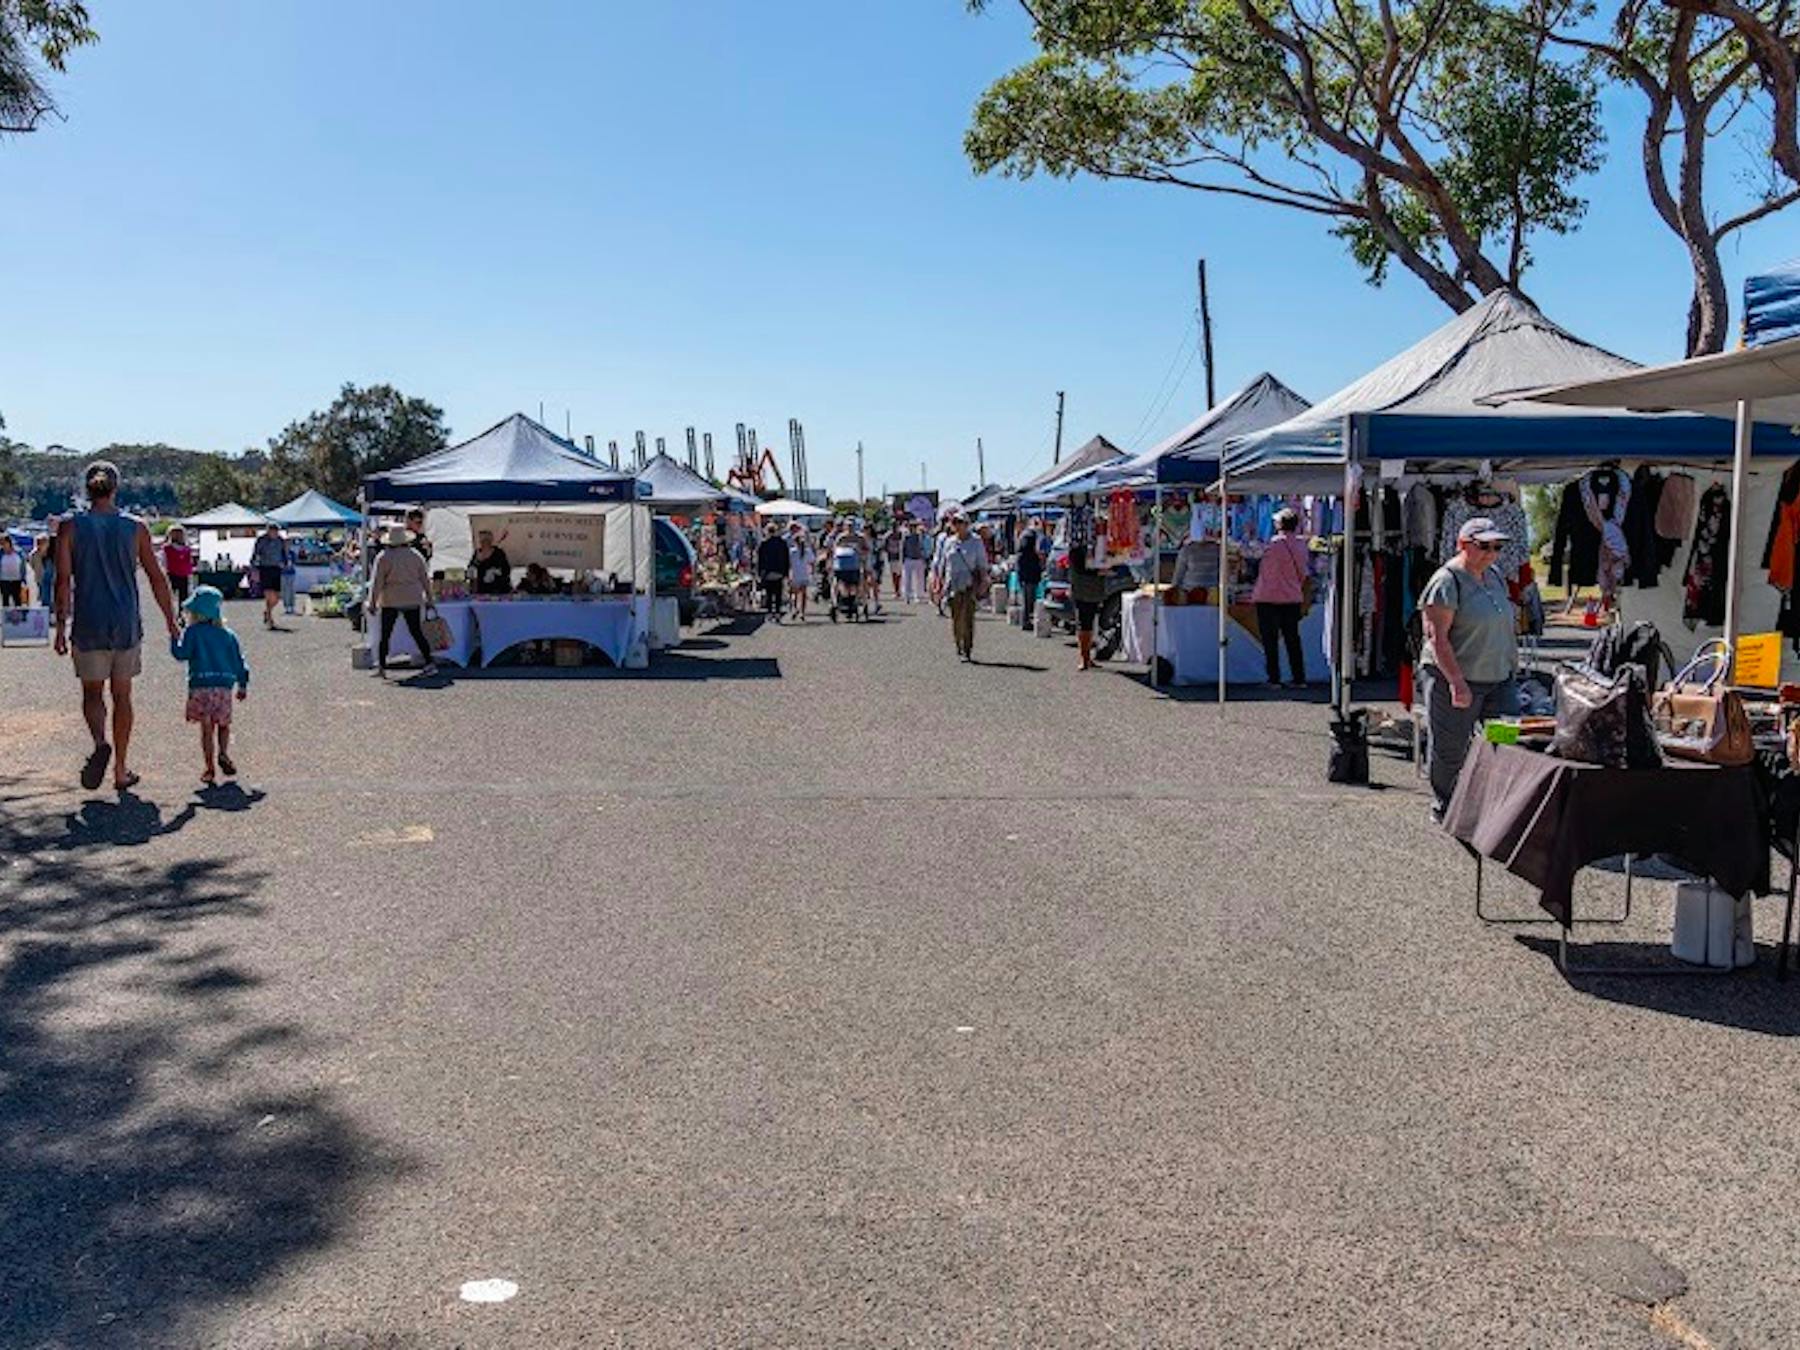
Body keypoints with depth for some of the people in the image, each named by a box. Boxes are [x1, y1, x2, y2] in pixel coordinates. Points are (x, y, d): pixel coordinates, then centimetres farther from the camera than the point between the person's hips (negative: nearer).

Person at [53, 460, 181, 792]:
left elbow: (63, 581, -6)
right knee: (121, 696, 11)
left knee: (92, 692, 13)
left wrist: (61, 627, 0)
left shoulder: (70, 527, -3)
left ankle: (100, 743, -15)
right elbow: (157, 579, 1)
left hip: (88, 626, -1)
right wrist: (171, 621, 10)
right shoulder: (135, 528, -1)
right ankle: (121, 770, 14)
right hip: (127, 626, 1)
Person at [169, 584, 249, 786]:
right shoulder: (228, 634, 10)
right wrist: (243, 685, 18)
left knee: (207, 729, 2)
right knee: (223, 724, 18)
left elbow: (181, 654, -7)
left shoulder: (192, 632, -2)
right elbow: (239, 661, 11)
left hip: (200, 687, -2)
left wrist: (174, 637, 6)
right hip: (223, 686, 3)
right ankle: (223, 753, -6)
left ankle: (210, 768, 2)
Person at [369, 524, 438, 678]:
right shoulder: (416, 555, 3)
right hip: (413, 601, 3)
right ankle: (429, 663, -1)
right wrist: (429, 596, 18)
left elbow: (377, 582, -8)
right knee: (417, 632, 6)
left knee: (385, 634, 6)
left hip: (390, 601, -3)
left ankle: (381, 666, 6)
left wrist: (373, 602, -3)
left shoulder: (384, 557, -8)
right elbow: (425, 578, 8)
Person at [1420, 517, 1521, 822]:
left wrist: (1513, 666, 18)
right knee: (1451, 751, 2)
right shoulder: (1447, 581, -13)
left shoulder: (1495, 576, 13)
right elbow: (1437, 637, -18)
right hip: (1455, 680, -7)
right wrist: (1457, 682, -23)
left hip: (1499, 679, 7)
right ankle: (1444, 808, 18)